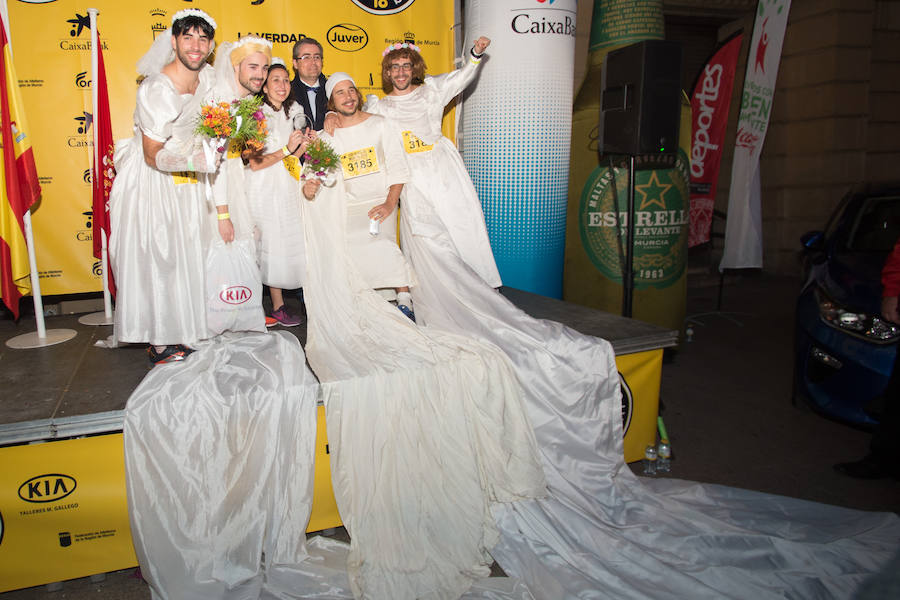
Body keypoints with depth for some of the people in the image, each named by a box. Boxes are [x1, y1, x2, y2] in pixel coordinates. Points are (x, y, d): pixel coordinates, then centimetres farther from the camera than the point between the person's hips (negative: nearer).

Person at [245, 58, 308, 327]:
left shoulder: (291, 115, 13)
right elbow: (255, 163, -13)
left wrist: (302, 147, -1)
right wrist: (286, 150, -17)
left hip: (288, 189, 7)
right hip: (265, 191, -6)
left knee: (289, 244, 4)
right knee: (272, 246, -4)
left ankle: (279, 304, 14)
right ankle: (278, 306, 5)